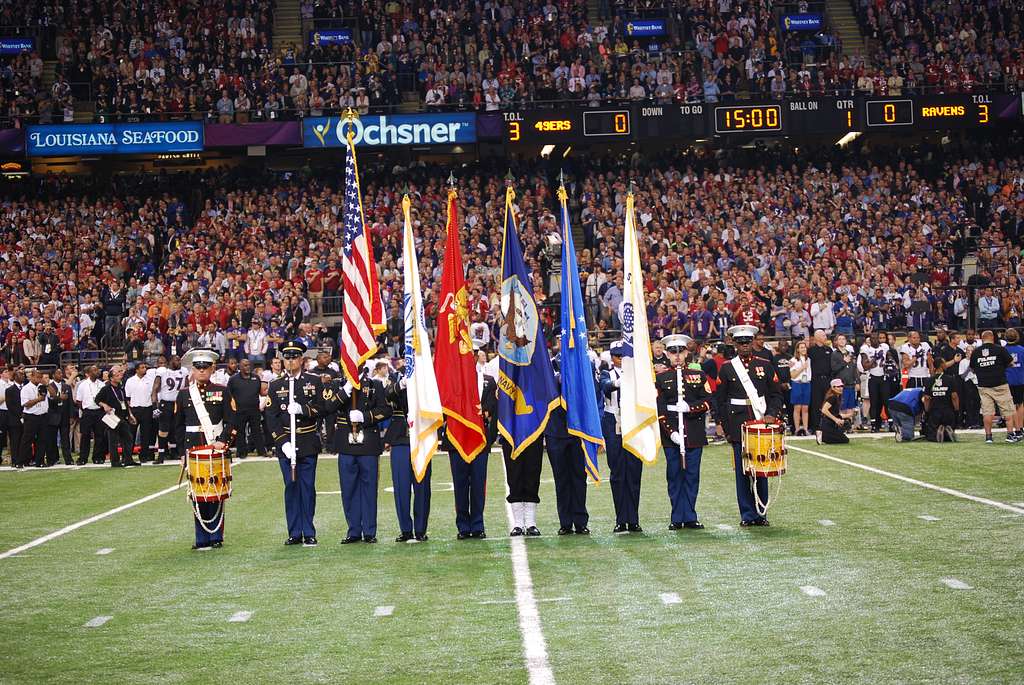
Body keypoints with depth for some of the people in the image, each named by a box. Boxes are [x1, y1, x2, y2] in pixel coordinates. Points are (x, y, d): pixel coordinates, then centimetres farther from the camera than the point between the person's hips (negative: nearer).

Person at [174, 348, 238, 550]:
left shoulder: (222, 392, 6)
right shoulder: (184, 394, 9)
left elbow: (231, 421, 2)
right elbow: (179, 426, 12)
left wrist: (224, 442, -13)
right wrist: (182, 453, 6)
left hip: (218, 448, -1)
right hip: (193, 449, 1)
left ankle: (216, 537, 8)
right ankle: (202, 539, 6)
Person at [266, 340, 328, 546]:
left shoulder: (315, 381, 5)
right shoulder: (275, 386, 7)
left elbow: (324, 406, -1)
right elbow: (271, 417, 1)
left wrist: (303, 409, -18)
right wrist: (283, 443, -10)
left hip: (308, 444, -1)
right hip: (285, 444, 1)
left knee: (308, 487, 1)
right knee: (291, 487, 3)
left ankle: (309, 534, 6)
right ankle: (295, 533, 9)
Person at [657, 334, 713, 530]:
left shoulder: (699, 375, 9)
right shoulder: (660, 378, 6)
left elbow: (708, 402, 4)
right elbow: (659, 409, -1)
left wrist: (690, 407, -14)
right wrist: (670, 432, -11)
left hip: (694, 432, 1)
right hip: (671, 433, -1)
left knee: (692, 475, 2)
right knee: (674, 475, 1)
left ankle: (690, 517, 9)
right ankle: (677, 518, 7)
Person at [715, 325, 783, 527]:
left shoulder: (765, 366, 9)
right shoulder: (726, 369, 5)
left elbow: (776, 394, 9)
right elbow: (721, 402, 5)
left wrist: (772, 414, -9)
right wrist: (726, 430, 0)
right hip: (738, 426, -1)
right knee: (742, 470, -1)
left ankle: (761, 513, 12)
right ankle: (747, 514, 5)